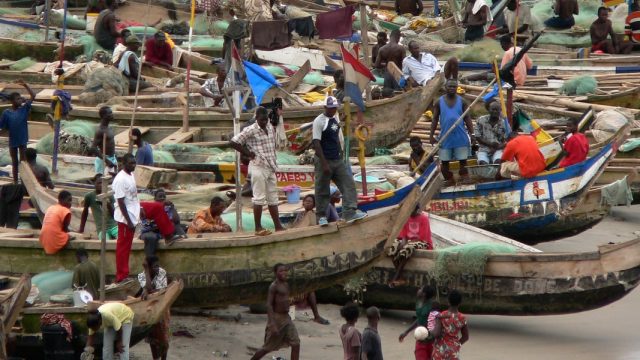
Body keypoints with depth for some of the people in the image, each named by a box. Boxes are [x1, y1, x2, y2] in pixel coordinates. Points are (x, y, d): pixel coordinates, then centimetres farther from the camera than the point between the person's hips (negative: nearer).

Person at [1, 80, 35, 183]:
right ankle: (15, 183, 20)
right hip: (12, 141, -1)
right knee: (14, 163, 11)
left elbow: (33, 96, -8)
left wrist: (25, 85, -15)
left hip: (23, 140, 1)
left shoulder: (24, 109, -4)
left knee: (23, 162, 4)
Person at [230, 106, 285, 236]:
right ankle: (258, 228, -2)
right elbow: (233, 142, -14)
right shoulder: (250, 131, -12)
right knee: (259, 198, -6)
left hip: (270, 167, 7)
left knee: (273, 198, 11)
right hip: (258, 167, -7)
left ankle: (278, 226, 15)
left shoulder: (271, 128, 10)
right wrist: (248, 153, -12)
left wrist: (274, 162, 14)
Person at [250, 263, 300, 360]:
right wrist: (273, 324, -27)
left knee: (296, 344, -5)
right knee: (268, 347, 3)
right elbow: (269, 305, -20)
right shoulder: (274, 286, -15)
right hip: (276, 318, -7)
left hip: (286, 318, 7)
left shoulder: (285, 285, 11)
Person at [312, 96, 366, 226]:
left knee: (348, 184, -4)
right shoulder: (319, 121, -13)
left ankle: (350, 212, -7)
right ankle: (321, 216, 12)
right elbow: (316, 143, -17)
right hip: (324, 161, -7)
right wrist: (324, 164, -21)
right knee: (322, 190, 1)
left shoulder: (335, 119, 10)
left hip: (338, 160, 7)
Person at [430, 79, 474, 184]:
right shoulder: (439, 102, 2)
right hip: (445, 137, 1)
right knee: (444, 161, 5)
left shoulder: (461, 101, 2)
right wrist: (431, 135, -1)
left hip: (460, 136, -1)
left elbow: (467, 118, 3)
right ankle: (449, 182, 16)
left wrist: (471, 133, -5)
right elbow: (435, 119, 5)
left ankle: (465, 180, 6)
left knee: (463, 160, 1)